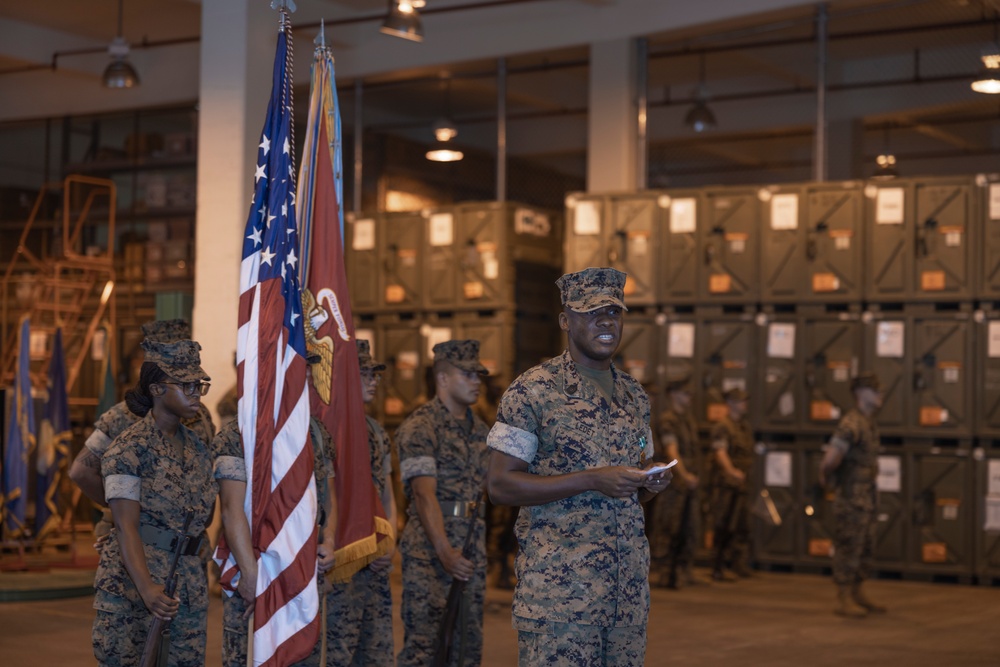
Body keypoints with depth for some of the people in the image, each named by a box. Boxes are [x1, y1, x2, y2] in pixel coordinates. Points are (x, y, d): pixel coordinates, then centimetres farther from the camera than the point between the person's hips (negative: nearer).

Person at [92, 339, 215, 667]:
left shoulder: (198, 447, 10)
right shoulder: (130, 448, -10)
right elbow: (127, 527, -17)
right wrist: (147, 588, -29)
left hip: (189, 588, 6)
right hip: (130, 584, -6)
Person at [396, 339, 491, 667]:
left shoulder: (479, 430, 16)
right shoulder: (420, 427, -8)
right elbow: (424, 493, -17)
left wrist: (478, 548, 12)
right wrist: (444, 551, -25)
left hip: (472, 552, 7)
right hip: (429, 551, -7)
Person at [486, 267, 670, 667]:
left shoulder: (635, 396, 15)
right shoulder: (533, 391, -5)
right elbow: (500, 486, -12)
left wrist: (652, 484, -1)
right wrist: (591, 480, -19)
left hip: (629, 587, 6)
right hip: (559, 587, -6)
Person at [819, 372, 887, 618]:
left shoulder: (868, 422, 14)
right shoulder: (850, 423, -20)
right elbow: (830, 459, -26)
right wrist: (825, 476, -5)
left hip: (867, 496, 9)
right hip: (851, 497, -9)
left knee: (864, 547, 14)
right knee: (848, 548, -4)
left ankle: (858, 596, 23)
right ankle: (843, 601, 1)